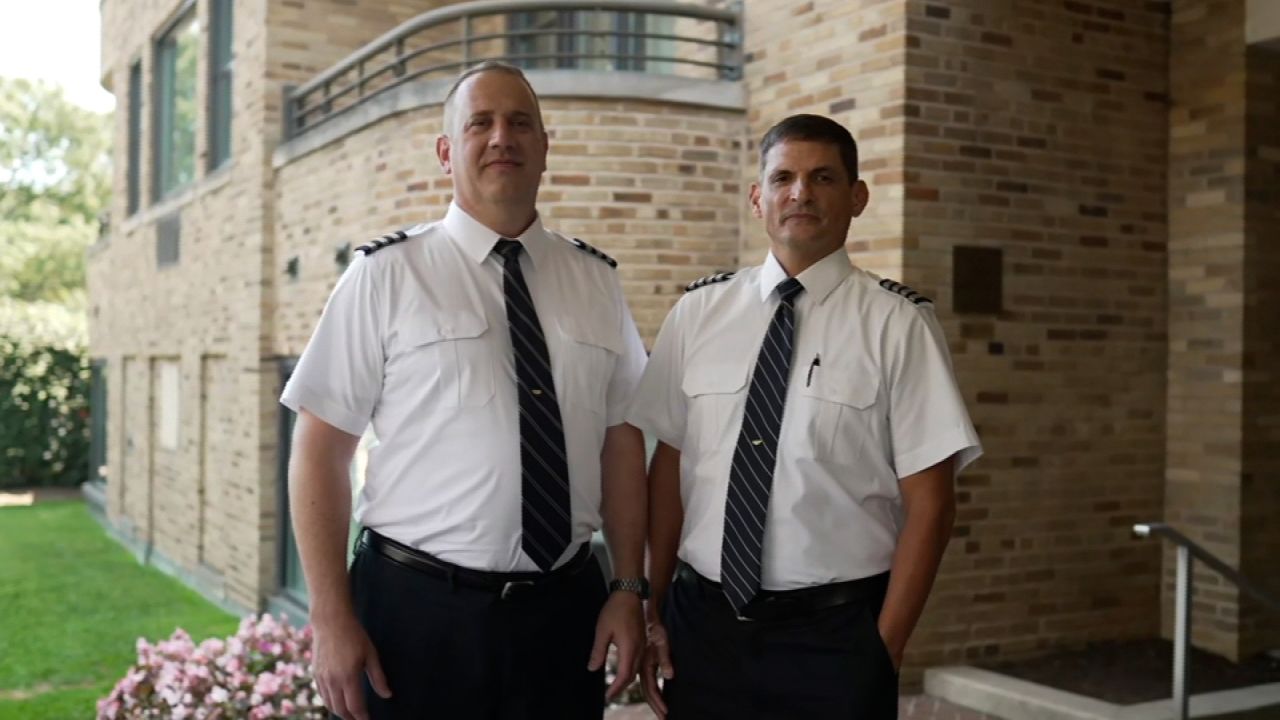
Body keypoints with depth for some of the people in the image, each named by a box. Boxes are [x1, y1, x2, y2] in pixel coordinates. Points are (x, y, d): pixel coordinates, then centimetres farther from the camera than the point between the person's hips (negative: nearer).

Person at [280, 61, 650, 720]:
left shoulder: (596, 281, 6)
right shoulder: (385, 275, -4)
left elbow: (622, 442, 6)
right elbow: (319, 449, -6)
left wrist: (629, 589, -1)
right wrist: (332, 619, -10)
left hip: (564, 613, 3)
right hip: (414, 611, -3)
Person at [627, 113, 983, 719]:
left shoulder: (897, 324, -7)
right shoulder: (697, 311, 2)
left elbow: (929, 503, -6)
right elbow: (667, 464, 4)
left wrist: (883, 648, -7)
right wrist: (654, 612, 2)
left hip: (833, 634, -2)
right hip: (703, 623, 3)